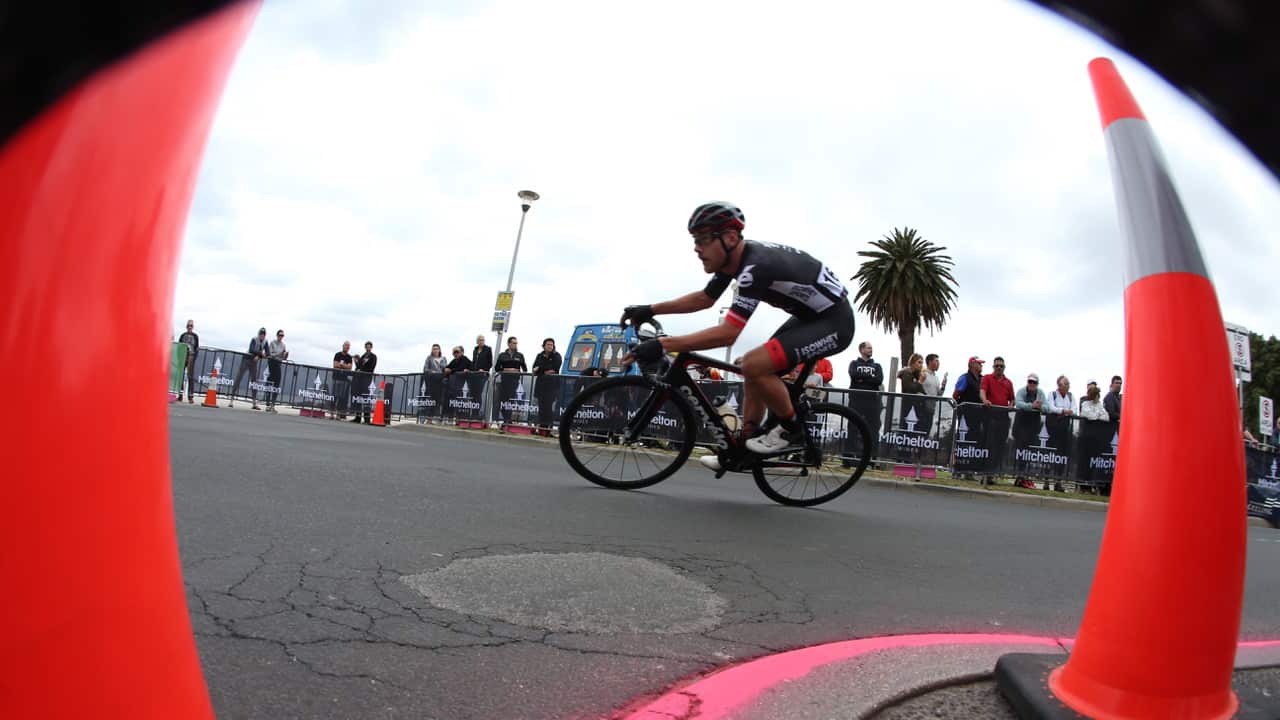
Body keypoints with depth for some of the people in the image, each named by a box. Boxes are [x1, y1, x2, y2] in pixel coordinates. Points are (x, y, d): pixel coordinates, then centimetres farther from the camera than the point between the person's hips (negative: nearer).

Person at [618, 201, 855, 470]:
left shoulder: (756, 266, -30)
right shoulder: (734, 257, -1)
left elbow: (728, 332, -35)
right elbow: (704, 299, 14)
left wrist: (663, 345, -36)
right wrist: (650, 310, 6)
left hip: (834, 322, -10)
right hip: (810, 316, 10)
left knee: (754, 365, -23)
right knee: (757, 372, 11)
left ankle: (791, 429, -2)